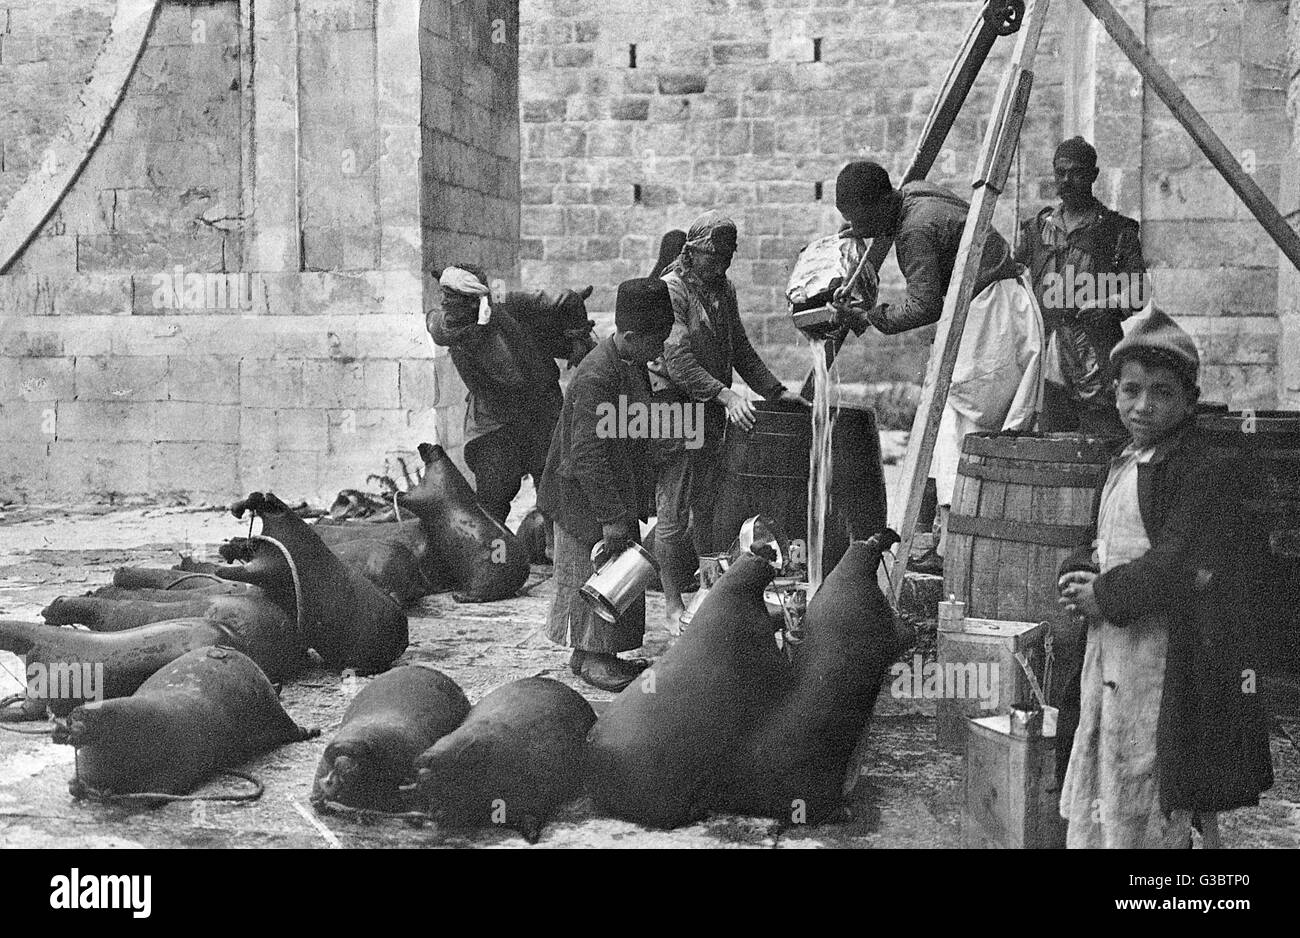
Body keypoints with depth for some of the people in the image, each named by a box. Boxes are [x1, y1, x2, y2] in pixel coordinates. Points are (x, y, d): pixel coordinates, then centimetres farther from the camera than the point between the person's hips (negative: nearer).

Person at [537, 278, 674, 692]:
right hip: (583, 499, -9)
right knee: (593, 574, 2)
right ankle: (589, 655, 16)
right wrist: (612, 518, -25)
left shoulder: (634, 366, 4)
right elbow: (588, 456, -27)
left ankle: (607, 653, 24)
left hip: (619, 493, 9)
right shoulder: (595, 378, -26)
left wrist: (641, 500, 17)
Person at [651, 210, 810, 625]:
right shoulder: (670, 289, -11)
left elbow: (740, 349, 20)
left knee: (709, 506, 10)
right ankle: (673, 604, 5)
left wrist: (776, 390, 11)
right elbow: (678, 360, -19)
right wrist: (726, 395, -27)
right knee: (673, 513, -2)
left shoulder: (724, 290, 14)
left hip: (711, 415, 7)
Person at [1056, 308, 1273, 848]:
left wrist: (1103, 596, -14)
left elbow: (1181, 567, -22)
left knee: (1145, 813, 1)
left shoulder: (1204, 472, -14)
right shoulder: (1126, 463, 12)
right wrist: (1077, 573, -1)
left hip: (1165, 658, -8)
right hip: (1109, 648, 8)